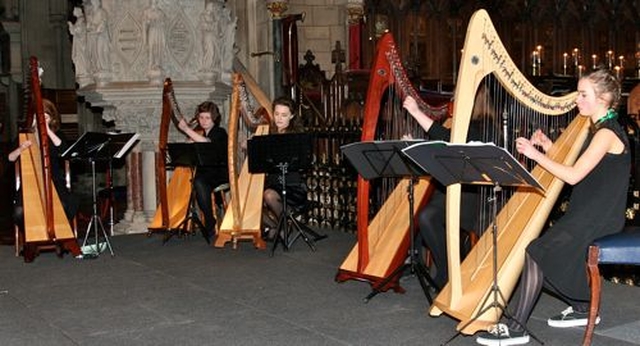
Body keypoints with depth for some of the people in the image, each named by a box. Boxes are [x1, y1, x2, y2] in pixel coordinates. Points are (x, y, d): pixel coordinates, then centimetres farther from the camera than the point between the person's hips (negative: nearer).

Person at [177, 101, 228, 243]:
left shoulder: (220, 133, -1)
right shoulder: (197, 133, 15)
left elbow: (207, 143, -22)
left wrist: (187, 129, -22)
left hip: (220, 174, -4)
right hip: (203, 173, 4)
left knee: (200, 182, -33)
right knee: (198, 183, -31)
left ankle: (210, 226, -23)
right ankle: (210, 223, -25)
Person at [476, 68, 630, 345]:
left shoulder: (607, 133, -15)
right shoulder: (599, 130, 15)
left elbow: (573, 176, -20)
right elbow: (575, 169, 18)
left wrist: (536, 155, -15)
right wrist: (549, 148, 6)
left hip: (599, 218, -9)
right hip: (588, 214, 9)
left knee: (538, 251, -17)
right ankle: (582, 308, 15)